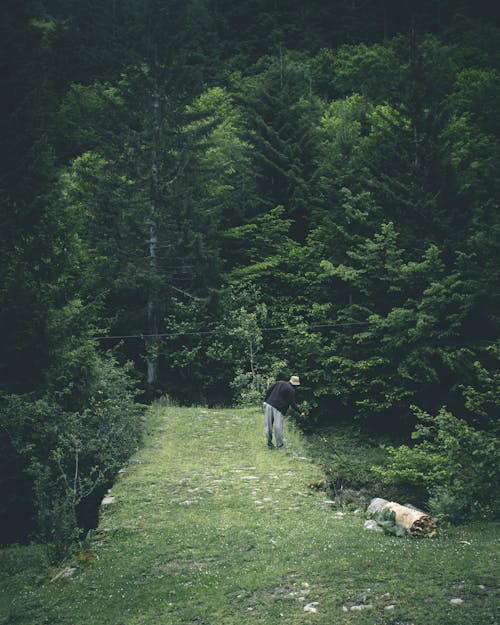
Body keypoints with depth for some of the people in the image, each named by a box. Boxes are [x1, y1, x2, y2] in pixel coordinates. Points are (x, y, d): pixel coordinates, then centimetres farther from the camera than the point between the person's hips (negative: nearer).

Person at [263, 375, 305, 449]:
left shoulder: (279, 382, 13)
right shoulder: (291, 390, -3)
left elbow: (269, 391, 13)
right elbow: (292, 404, -5)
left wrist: (265, 401, 18)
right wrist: (300, 412, 3)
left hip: (268, 404, 5)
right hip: (278, 409, -5)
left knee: (269, 426, 8)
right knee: (278, 427, 0)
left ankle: (269, 443, 14)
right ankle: (279, 445, 6)